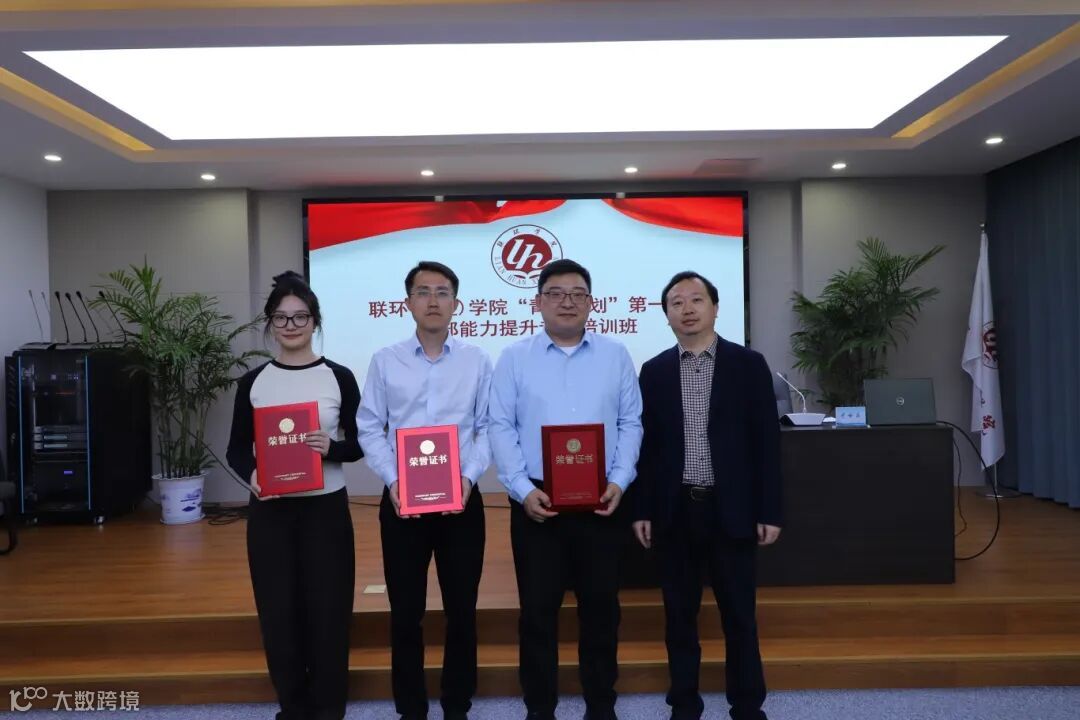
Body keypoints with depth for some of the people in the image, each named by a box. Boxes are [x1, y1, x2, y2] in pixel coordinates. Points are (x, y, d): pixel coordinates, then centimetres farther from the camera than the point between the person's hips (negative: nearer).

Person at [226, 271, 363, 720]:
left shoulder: (339, 377, -2)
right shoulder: (253, 382, 3)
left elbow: (359, 445, 0)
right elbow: (236, 448, 7)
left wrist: (331, 448, -21)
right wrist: (250, 475, -14)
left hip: (326, 509, -1)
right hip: (269, 512, 2)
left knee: (327, 611, 4)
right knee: (278, 611, 8)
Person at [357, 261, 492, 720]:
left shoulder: (476, 361, 2)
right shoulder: (385, 361, 2)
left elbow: (488, 429, 1)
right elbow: (369, 429, 1)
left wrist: (469, 477, -13)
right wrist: (392, 481, -11)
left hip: (462, 500, 0)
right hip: (401, 501, 0)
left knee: (461, 609, 10)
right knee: (405, 611, 9)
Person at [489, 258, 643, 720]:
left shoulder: (615, 356, 6)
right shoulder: (515, 359, 2)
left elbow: (630, 424, 4)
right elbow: (502, 428, -2)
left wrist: (619, 481, -8)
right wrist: (523, 489, -12)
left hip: (602, 500, 1)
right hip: (537, 500, -1)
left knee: (600, 605, 11)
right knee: (538, 608, 7)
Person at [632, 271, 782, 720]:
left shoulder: (748, 364, 0)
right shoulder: (654, 371, 5)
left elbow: (766, 441, -1)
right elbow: (645, 444, 5)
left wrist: (769, 511, -5)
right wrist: (641, 510, 1)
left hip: (731, 509, -1)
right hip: (675, 511, 2)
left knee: (739, 613, 8)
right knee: (679, 613, 11)